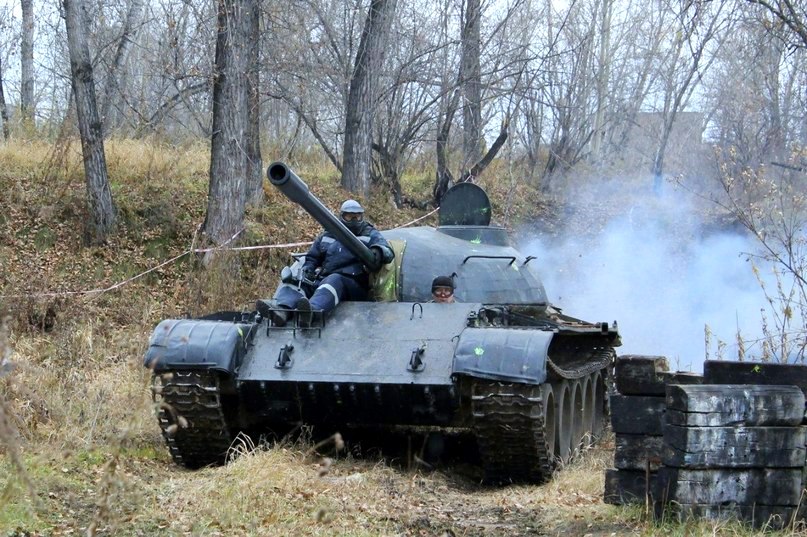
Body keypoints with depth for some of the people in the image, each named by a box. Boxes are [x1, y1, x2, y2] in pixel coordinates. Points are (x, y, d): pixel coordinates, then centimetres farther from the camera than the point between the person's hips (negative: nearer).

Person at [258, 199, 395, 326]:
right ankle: (282, 310, -48)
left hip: (353, 285, -5)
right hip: (322, 279, 5)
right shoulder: (326, 236, 26)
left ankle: (312, 310, -69)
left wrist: (378, 251, -25)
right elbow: (312, 257, 32)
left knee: (334, 280, -39)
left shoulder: (370, 235, 15)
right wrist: (307, 270, 8)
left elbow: (388, 253, 0)